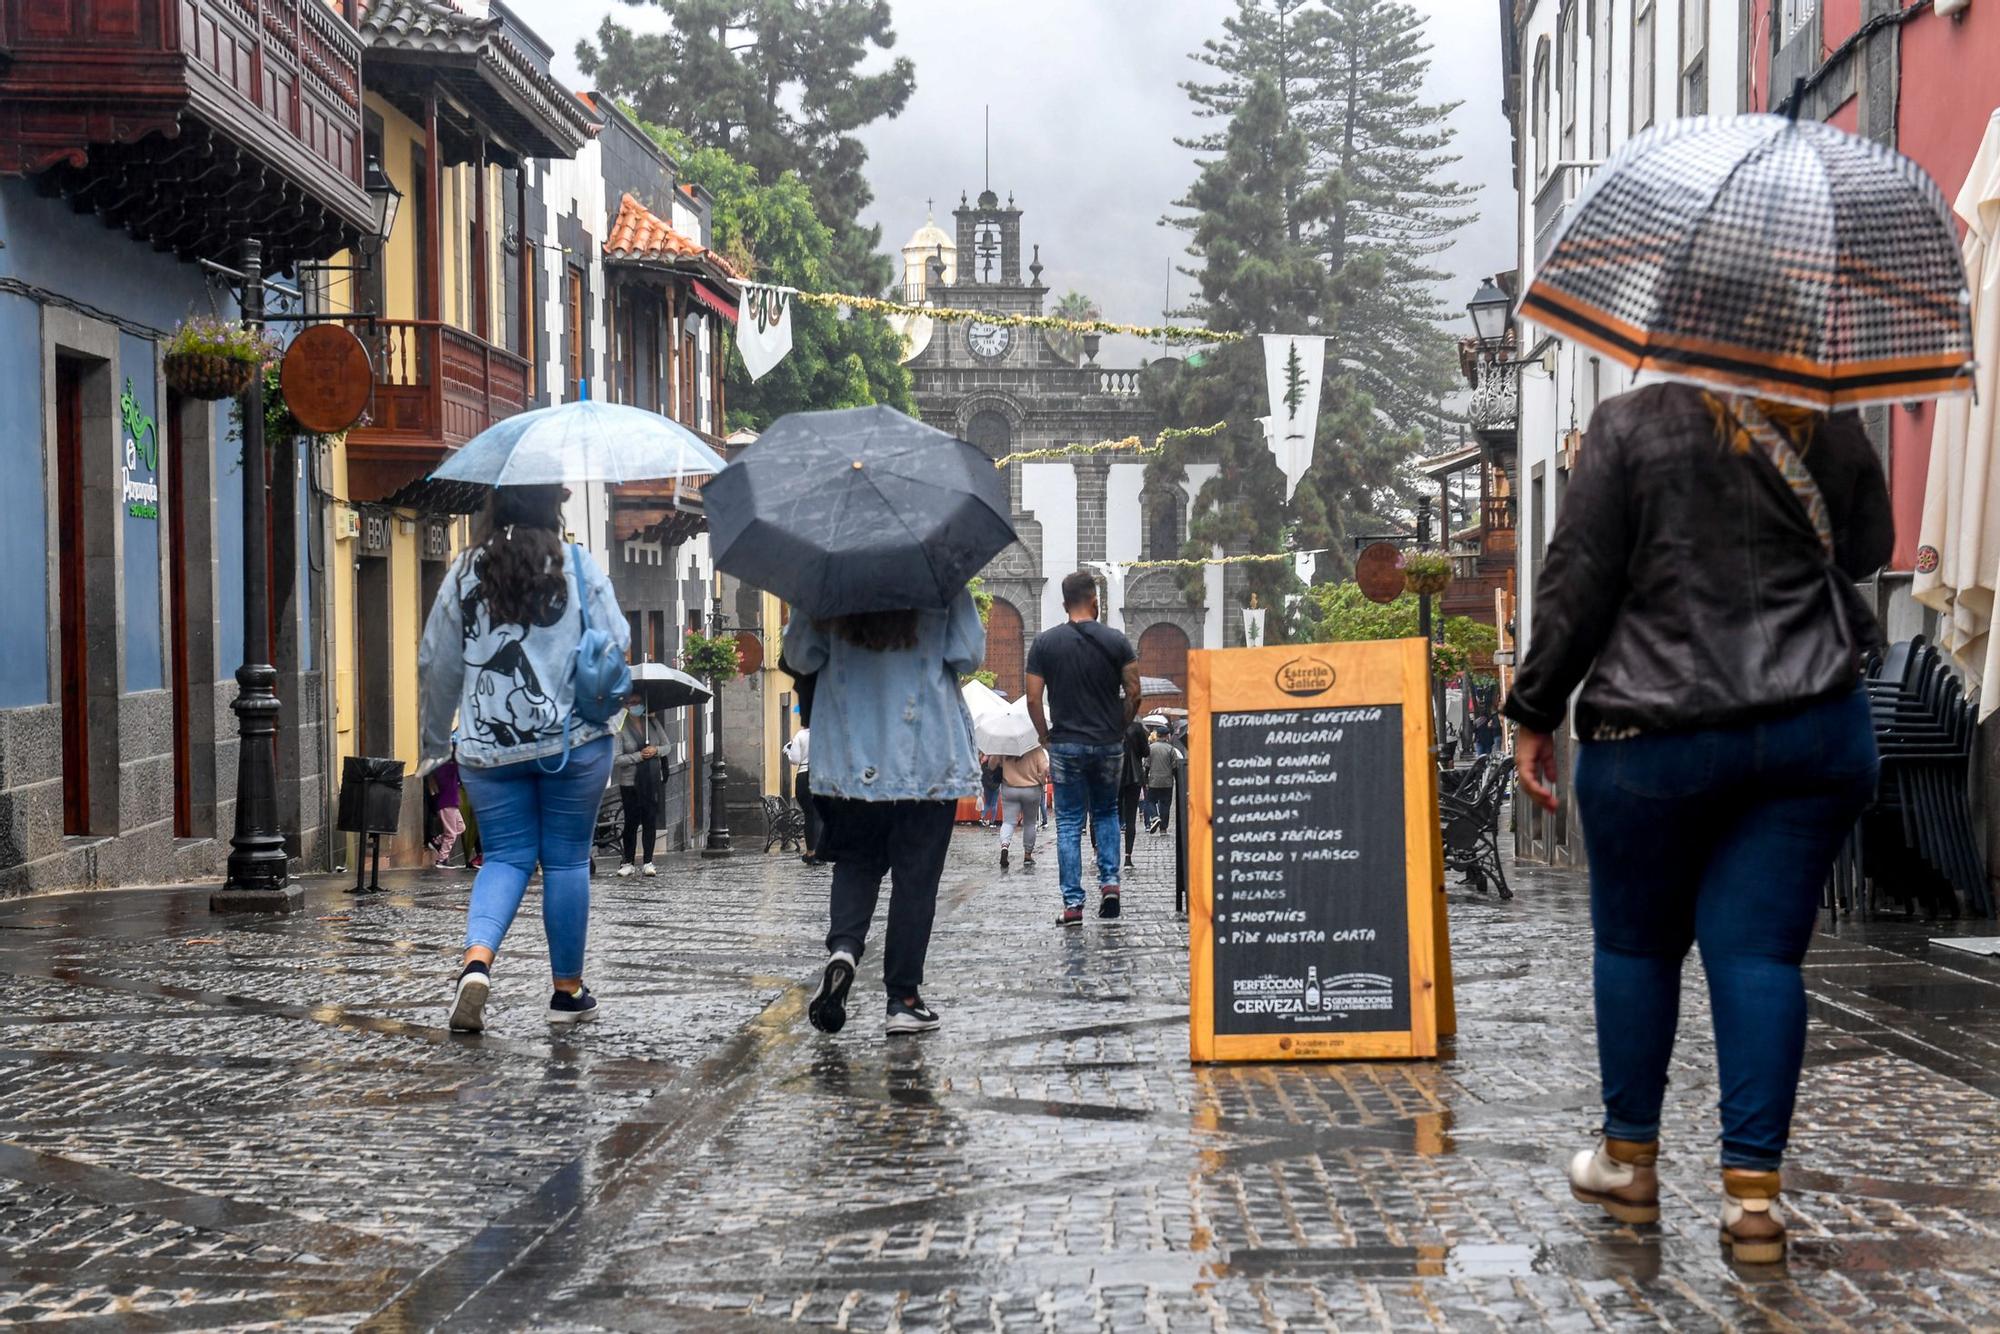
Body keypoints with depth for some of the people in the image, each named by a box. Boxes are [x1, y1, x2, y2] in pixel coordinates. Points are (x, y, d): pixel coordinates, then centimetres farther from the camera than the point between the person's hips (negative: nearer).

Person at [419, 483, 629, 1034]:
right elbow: (616, 643, -2)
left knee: (506, 857, 9)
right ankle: (568, 991, 14)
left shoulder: (466, 572, 4)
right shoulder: (579, 565, -2)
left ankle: (477, 961, -16)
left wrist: (435, 739, 21)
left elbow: (436, 664, 8)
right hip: (573, 739, -2)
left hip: (491, 744, 2)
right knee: (567, 860, 7)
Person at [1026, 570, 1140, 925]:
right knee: (1106, 813, 21)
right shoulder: (1116, 641, -1)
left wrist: (1045, 736, 8)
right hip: (1108, 745, 1)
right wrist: (1119, 728, 11)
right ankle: (1109, 882, 5)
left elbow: (1034, 700, -4)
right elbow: (1134, 694, -3)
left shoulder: (1045, 642, -2)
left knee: (1069, 823, 5)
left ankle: (1073, 904, 0)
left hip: (1066, 745, -1)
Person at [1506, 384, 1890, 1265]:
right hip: (1816, 730, 2)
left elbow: (1577, 582, -5)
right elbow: (1866, 552, 20)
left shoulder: (1632, 424, -4)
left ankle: (1629, 1161, 24)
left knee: (1636, 944, 14)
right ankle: (1752, 1191, 0)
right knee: (1760, 951, 4)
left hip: (1654, 736, -2)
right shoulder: (1833, 433, 5)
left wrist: (1534, 714, 2)